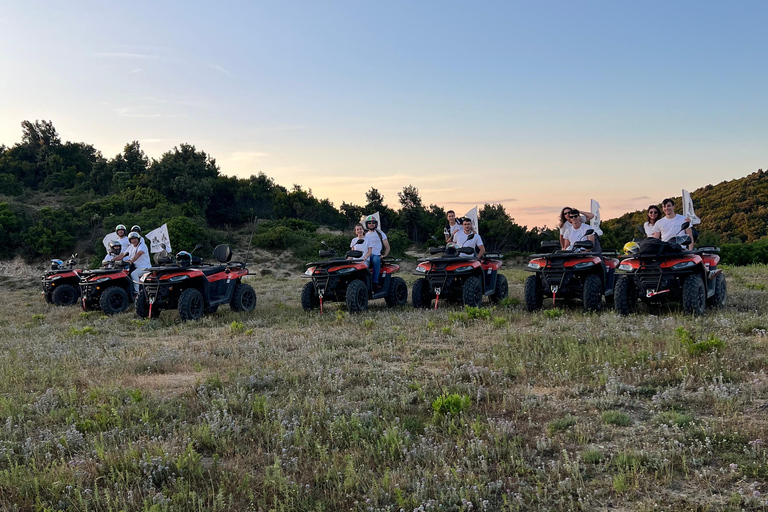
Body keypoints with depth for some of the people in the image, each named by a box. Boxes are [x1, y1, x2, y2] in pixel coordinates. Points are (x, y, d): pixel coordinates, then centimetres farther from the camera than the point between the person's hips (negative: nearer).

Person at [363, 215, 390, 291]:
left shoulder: (380, 234, 15)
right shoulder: (365, 235, 24)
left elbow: (387, 247, 13)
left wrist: (384, 255, -4)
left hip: (377, 255, -3)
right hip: (367, 256, 3)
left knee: (376, 259, -40)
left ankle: (375, 282, -44)